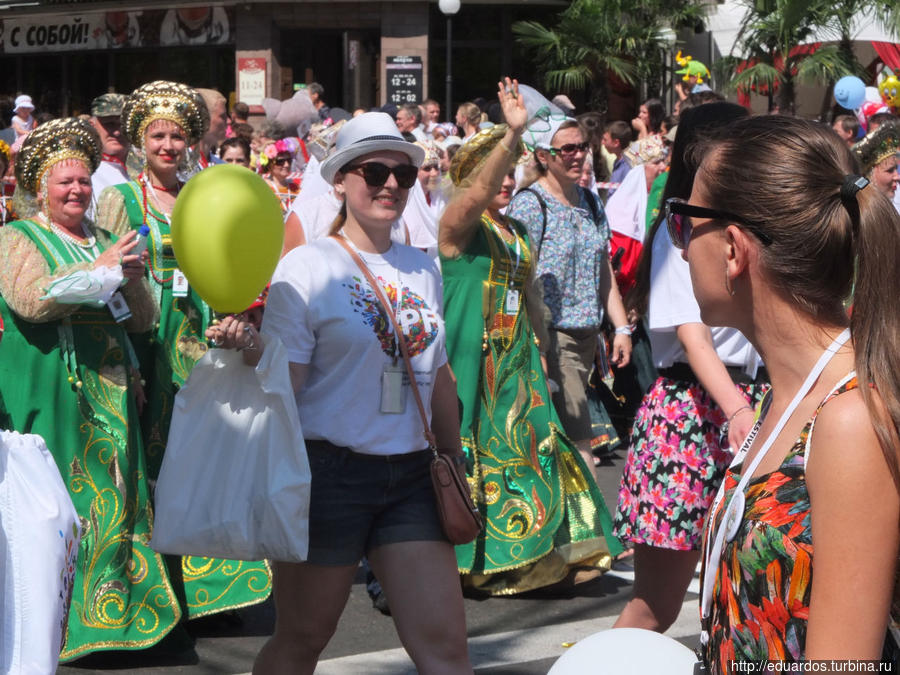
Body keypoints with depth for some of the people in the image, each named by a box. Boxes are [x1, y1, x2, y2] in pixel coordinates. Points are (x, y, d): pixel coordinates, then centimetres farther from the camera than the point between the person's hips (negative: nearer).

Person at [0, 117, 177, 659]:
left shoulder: (105, 240, 18)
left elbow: (145, 318, 15)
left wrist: (132, 278, -6)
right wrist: (101, 269, -16)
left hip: (110, 385, 5)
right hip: (49, 386, -5)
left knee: (115, 491, 3)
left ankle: (114, 606, 9)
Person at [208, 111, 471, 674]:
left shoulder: (422, 268, 10)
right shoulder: (307, 267, -6)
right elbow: (286, 379, -12)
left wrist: (456, 460, 23)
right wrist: (251, 347, -31)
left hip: (410, 478, 5)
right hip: (329, 473, -4)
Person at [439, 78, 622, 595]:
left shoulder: (517, 232, 16)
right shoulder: (460, 224, -7)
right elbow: (477, 192, -29)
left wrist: (541, 355, 17)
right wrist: (513, 136, -40)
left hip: (517, 357, 7)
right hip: (472, 355, -7)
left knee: (527, 447, 8)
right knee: (477, 452, -5)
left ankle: (525, 557, 17)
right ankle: (471, 559, 4)